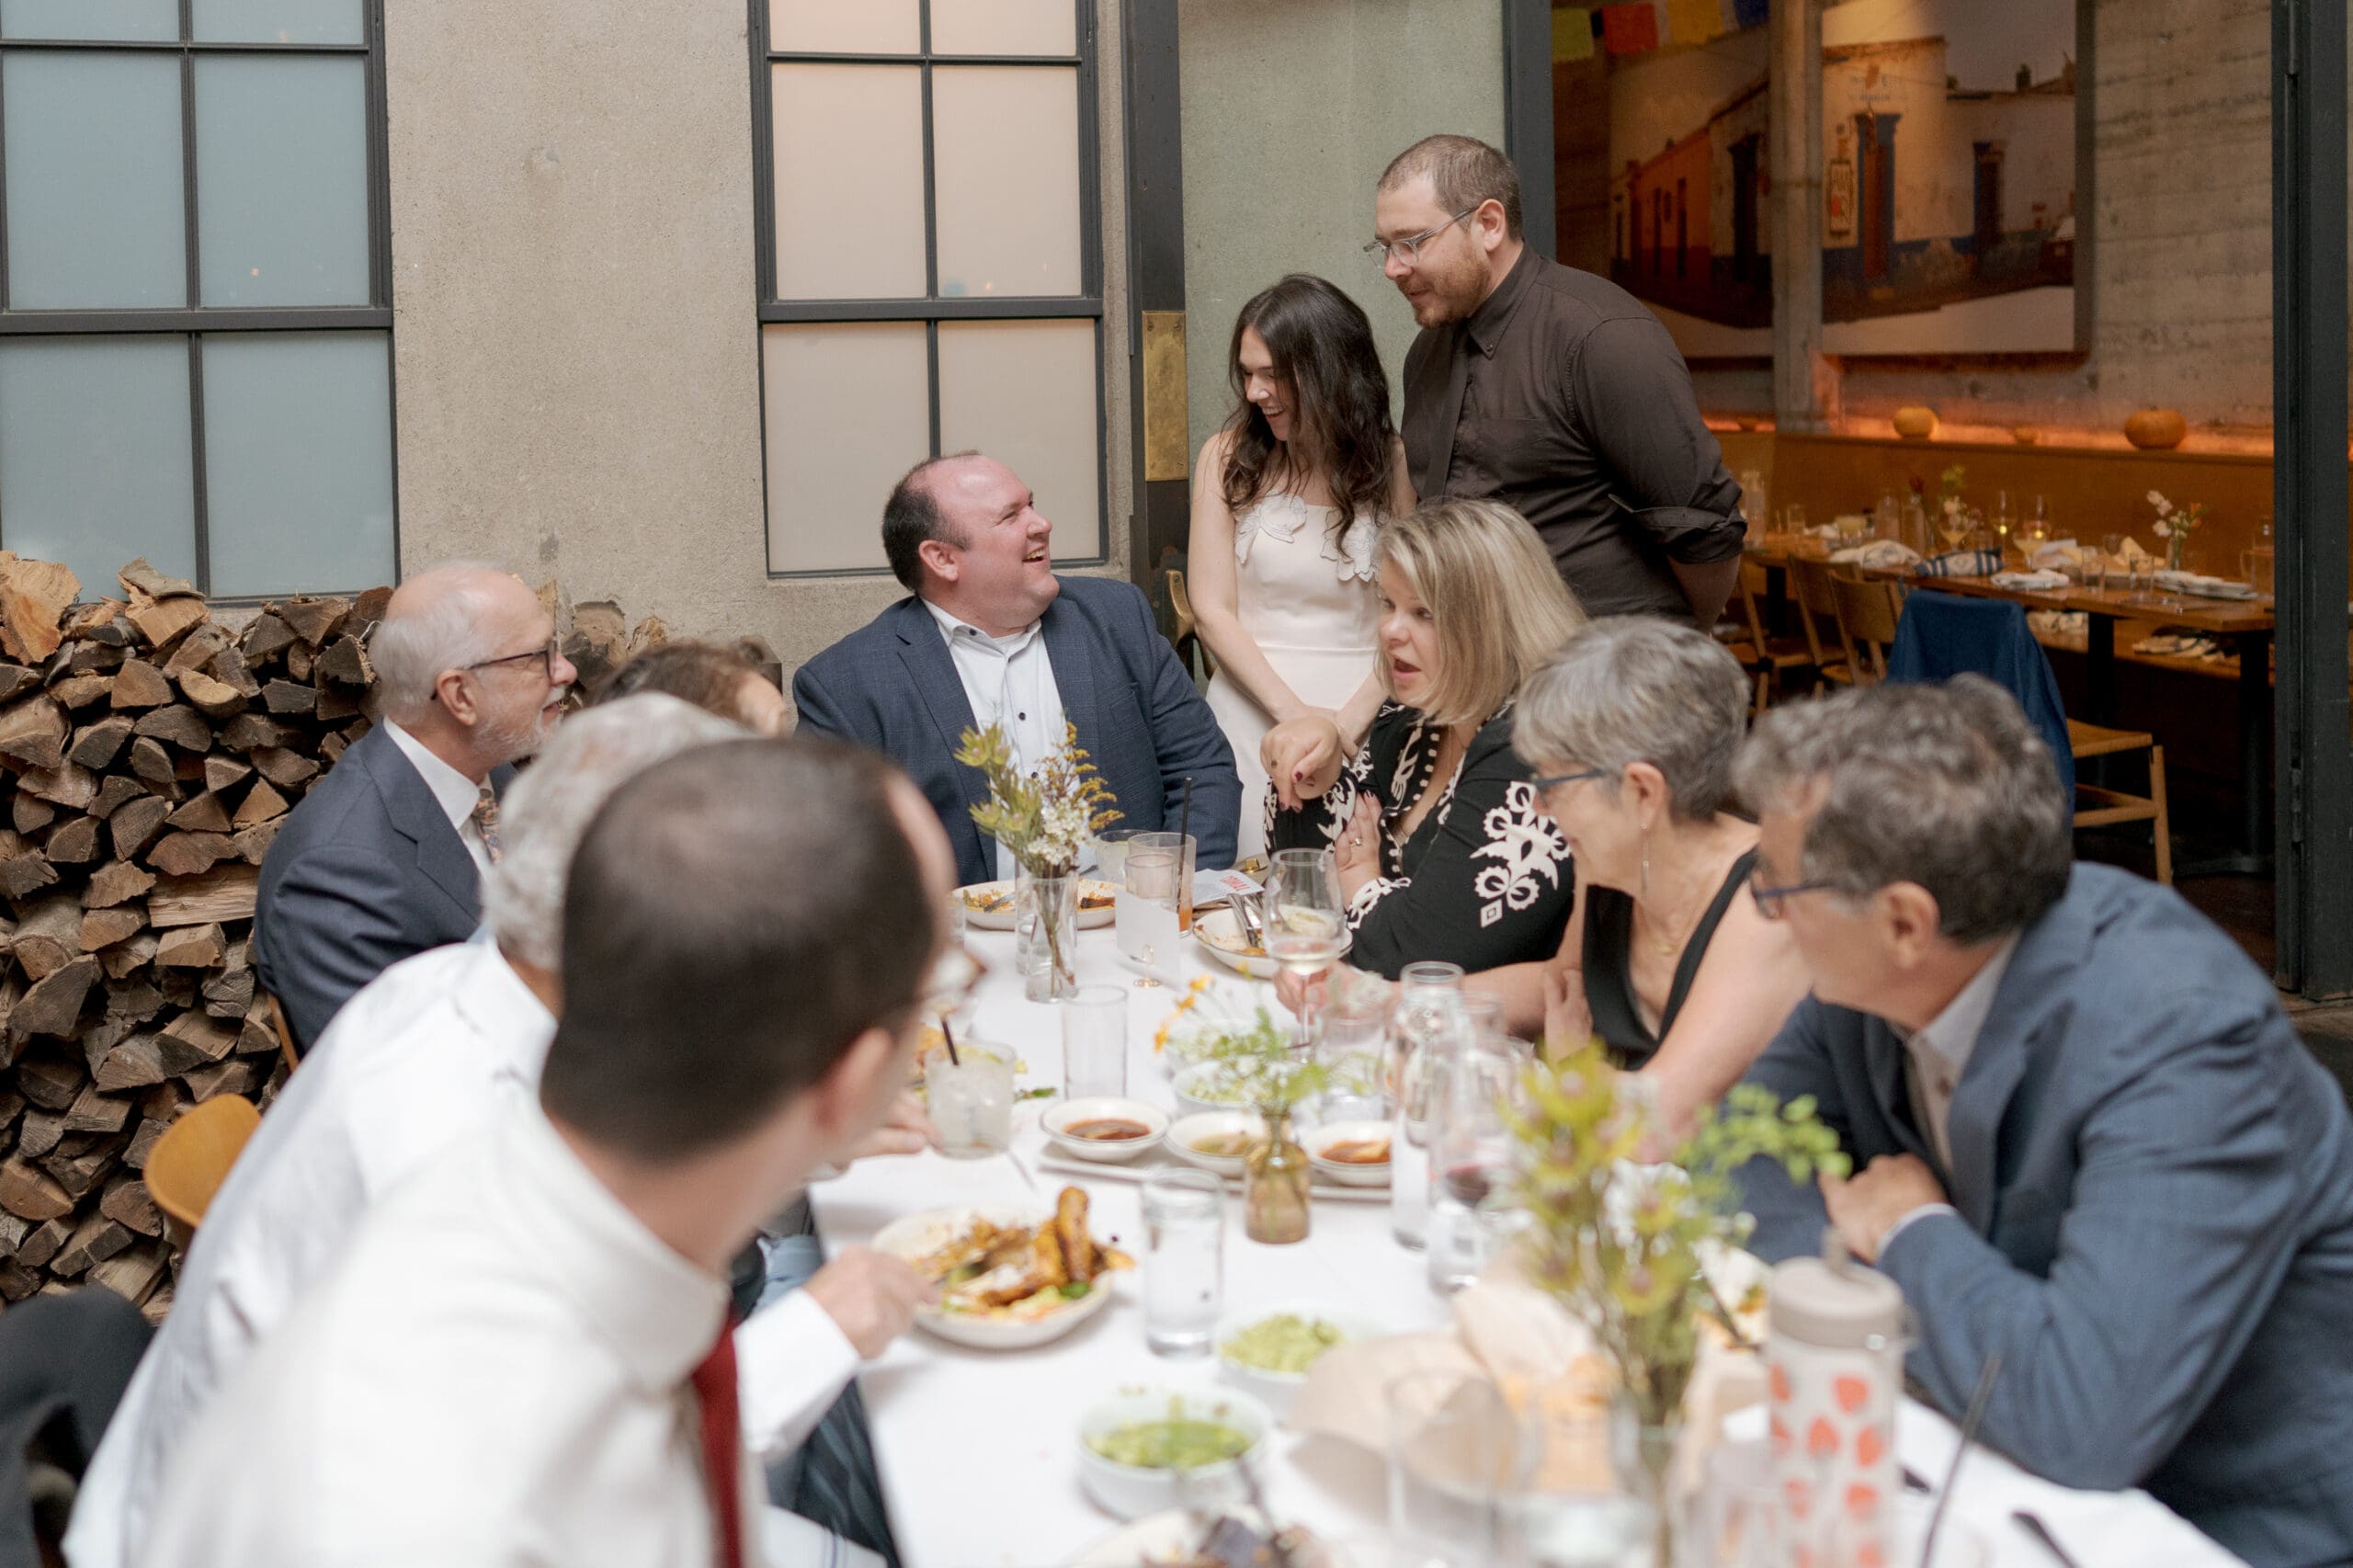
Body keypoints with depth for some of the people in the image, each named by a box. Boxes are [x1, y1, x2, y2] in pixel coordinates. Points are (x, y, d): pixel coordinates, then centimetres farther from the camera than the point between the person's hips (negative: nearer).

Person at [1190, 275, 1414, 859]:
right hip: (1253, 712, 0)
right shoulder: (1229, 456, 3)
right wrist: (1294, 713, -9)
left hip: (1365, 710, 0)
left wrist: (1350, 719, -14)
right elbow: (1212, 609, 0)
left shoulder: (1392, 459, 2)